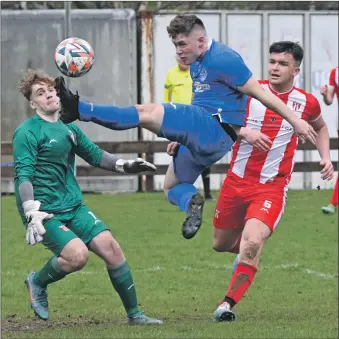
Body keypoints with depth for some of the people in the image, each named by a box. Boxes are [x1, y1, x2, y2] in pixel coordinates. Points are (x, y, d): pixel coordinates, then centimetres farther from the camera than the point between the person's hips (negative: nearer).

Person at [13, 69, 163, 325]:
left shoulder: (68, 128, 14)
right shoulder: (27, 133, -9)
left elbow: (94, 155, 28)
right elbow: (23, 175, -17)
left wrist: (125, 166, 16)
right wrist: (32, 215, -27)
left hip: (73, 207, 7)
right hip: (45, 212, -7)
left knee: (109, 246, -7)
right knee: (78, 254, -25)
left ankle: (134, 314, 4)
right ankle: (37, 283, 6)